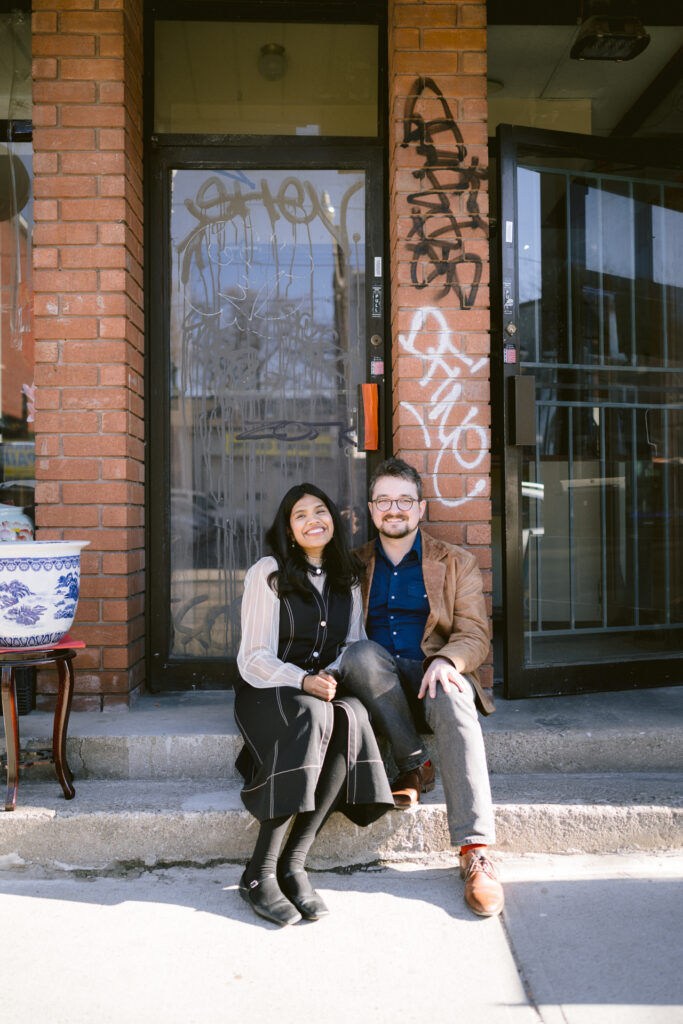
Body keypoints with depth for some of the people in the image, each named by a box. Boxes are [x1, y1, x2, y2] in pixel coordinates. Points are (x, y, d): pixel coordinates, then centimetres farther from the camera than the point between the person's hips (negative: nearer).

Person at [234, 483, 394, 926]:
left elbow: (355, 646, 13)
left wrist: (336, 677, -10)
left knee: (353, 716, -33)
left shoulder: (348, 578, 13)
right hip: (268, 693, -3)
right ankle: (261, 870, -32)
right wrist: (303, 680, -23)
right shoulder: (267, 573, -1)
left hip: (327, 689, 3)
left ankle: (294, 862, -29)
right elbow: (254, 659, -6)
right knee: (312, 715, -37)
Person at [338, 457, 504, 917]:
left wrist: (446, 661, -20)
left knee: (453, 701, -36)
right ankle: (414, 764, -20)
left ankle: (475, 852, -38)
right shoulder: (354, 565, 15)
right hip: (374, 685, 1)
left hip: (431, 675, -1)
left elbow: (475, 635, 2)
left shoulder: (457, 563, 11)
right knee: (362, 653, -33)